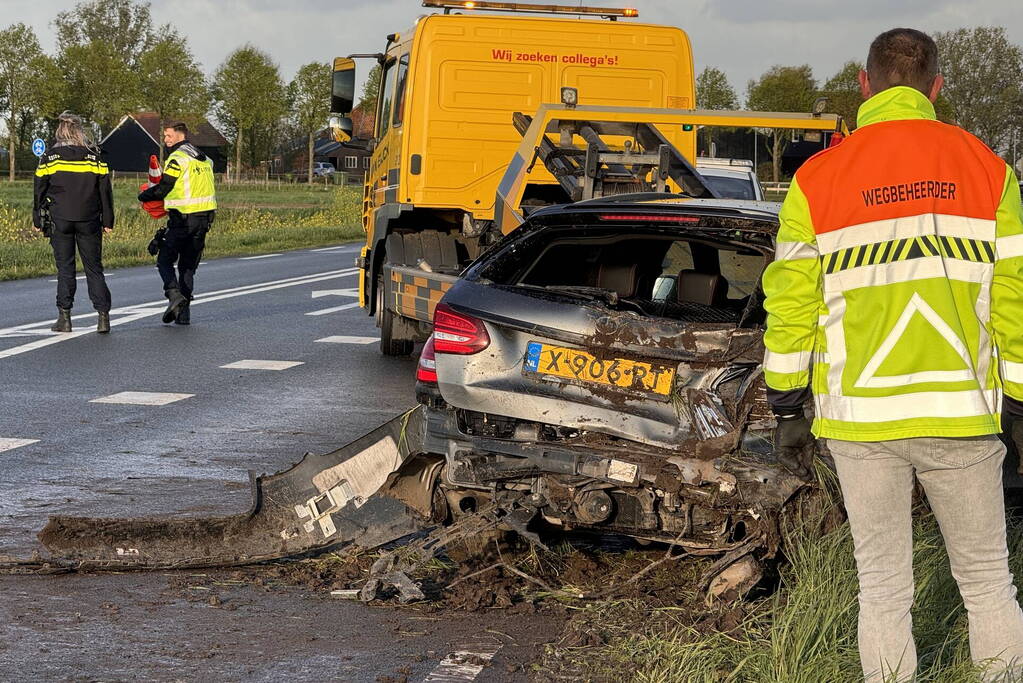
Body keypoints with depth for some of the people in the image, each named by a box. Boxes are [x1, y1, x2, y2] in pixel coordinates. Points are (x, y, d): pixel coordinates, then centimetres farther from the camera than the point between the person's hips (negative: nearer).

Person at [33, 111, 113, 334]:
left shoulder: (50, 158, -1)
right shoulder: (94, 157, 1)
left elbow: (39, 190, 3)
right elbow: (105, 191, 3)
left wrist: (38, 221, 12)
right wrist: (108, 221, 10)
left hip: (60, 219, -1)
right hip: (89, 220, 1)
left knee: (65, 268, 4)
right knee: (94, 267, 6)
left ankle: (64, 317, 2)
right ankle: (103, 315, -1)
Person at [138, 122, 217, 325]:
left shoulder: (178, 159, -10)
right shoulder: (204, 159, 15)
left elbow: (162, 189, -11)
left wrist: (143, 196, 6)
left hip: (183, 219, -7)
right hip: (204, 218, 7)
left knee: (165, 260, 4)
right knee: (188, 266, 12)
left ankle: (174, 293, -19)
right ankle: (184, 312, 7)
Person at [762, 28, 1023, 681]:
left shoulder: (818, 178, 1)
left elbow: (789, 305, 1)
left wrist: (788, 409, 8)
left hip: (860, 417, 0)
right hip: (961, 414, 0)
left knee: (883, 587, 8)